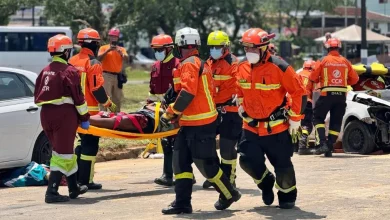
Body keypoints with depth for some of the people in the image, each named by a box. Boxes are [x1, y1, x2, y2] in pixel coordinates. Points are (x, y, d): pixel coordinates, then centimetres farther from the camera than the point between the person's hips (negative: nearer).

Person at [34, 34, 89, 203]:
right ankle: (52, 192, -11)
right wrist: (84, 117, -5)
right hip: (64, 115, -8)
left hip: (46, 115, 8)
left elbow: (37, 96, 16)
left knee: (65, 151, 19)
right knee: (62, 153, -4)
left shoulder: (45, 71, 11)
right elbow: (78, 97, -12)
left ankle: (74, 188, 30)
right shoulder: (69, 71, -11)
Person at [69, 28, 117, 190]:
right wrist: (109, 104, -5)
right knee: (90, 145, 0)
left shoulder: (72, 62, 8)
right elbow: (97, 89, -18)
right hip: (89, 111, -7)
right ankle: (86, 181, 0)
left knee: (83, 141, 21)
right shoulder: (93, 63, -14)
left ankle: (77, 177, 22)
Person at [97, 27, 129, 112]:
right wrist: (108, 50, -19)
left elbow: (126, 59, -5)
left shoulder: (122, 49, 11)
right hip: (106, 75, -4)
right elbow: (99, 58, -11)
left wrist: (120, 52, -22)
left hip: (118, 76, 4)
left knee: (117, 98, 11)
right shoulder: (104, 48, 4)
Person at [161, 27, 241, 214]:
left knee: (206, 163, 0)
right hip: (191, 123, 10)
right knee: (180, 160, 6)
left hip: (199, 124, -10)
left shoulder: (189, 64, -14)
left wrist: (171, 112, -16)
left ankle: (229, 194, 17)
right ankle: (182, 202, 4)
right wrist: (178, 114, 19)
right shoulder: (201, 63, 17)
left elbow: (187, 93, -25)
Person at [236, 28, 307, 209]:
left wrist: (295, 118, -10)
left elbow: (299, 92, -12)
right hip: (251, 126, 5)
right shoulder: (243, 68, 1)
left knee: (283, 165, 3)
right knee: (248, 161, 0)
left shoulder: (279, 68, -17)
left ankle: (287, 196, 25)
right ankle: (266, 182, 29)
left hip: (277, 128, -5)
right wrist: (241, 106, 16)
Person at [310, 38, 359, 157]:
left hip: (327, 94, -3)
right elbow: (354, 79, 6)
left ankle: (323, 143, -10)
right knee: (336, 122, 10)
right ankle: (329, 149, 5)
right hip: (341, 95, 3)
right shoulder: (345, 62, 5)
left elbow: (313, 77, -3)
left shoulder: (323, 61, -3)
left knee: (317, 117, 8)